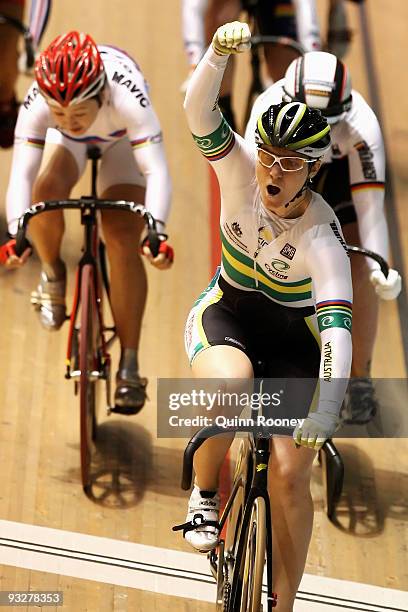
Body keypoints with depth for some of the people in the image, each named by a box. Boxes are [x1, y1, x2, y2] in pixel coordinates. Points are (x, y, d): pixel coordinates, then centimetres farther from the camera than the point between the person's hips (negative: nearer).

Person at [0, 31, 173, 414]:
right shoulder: (37, 103, -39)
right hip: (66, 144, 2)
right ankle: (52, 274, 2)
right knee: (46, 192, -30)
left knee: (123, 239, -16)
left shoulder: (127, 97, -44)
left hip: (121, 139, -1)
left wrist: (156, 233, -61)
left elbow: (156, 171, -48)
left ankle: (129, 366, -9)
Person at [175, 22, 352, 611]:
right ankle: (205, 494, -8)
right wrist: (220, 50, -53)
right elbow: (200, 111, -34)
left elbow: (336, 327, -36)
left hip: (292, 335, -1)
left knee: (289, 475, -12)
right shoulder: (240, 167, -18)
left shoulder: (322, 238, -27)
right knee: (230, 387, -36)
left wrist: (326, 408, -49)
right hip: (226, 313, 1)